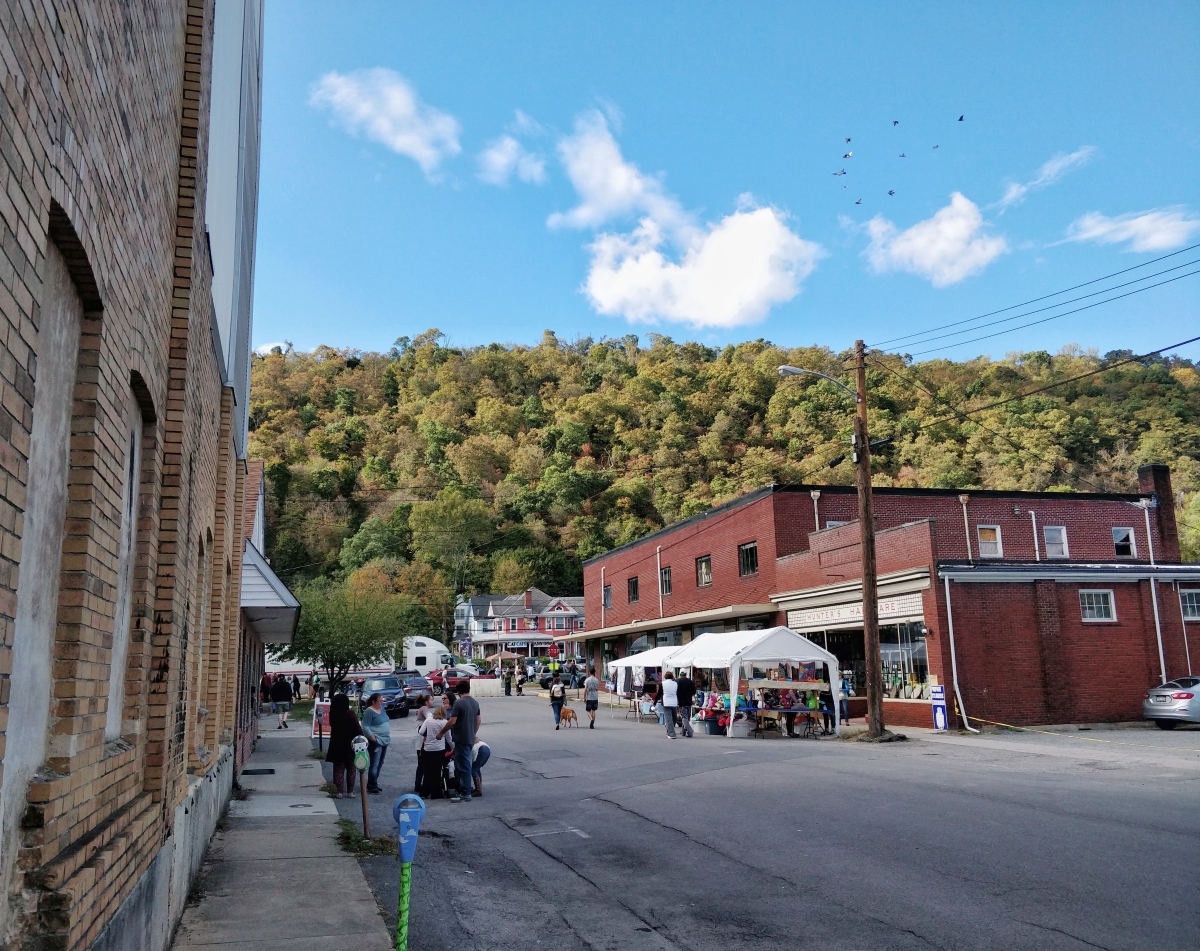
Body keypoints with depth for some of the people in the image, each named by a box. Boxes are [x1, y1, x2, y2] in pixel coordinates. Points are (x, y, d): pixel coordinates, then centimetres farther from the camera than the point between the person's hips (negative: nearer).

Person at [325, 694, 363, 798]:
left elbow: (332, 726, 9)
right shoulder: (350, 714, -16)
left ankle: (339, 792, 8)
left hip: (336, 746, 3)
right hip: (349, 745, -3)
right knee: (351, 769, 10)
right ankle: (350, 792, 10)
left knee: (338, 769, 10)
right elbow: (357, 729, -15)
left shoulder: (332, 715, -6)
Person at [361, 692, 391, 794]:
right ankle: (372, 786, -2)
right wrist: (373, 738, -20)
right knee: (375, 765, -7)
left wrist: (388, 735, 13)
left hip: (384, 740, 9)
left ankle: (373, 784, 23)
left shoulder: (381, 708, 12)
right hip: (376, 742, -9)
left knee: (380, 764, 13)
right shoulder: (369, 711, -12)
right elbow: (365, 727, -16)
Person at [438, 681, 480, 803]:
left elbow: (452, 722, -18)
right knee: (462, 764, 16)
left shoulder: (458, 703, -15)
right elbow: (478, 720, 14)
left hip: (461, 739, -8)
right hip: (471, 739, 8)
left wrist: (441, 732, -6)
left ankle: (465, 794, 1)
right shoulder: (475, 702, 9)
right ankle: (463, 789, 21)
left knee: (463, 766, -3)